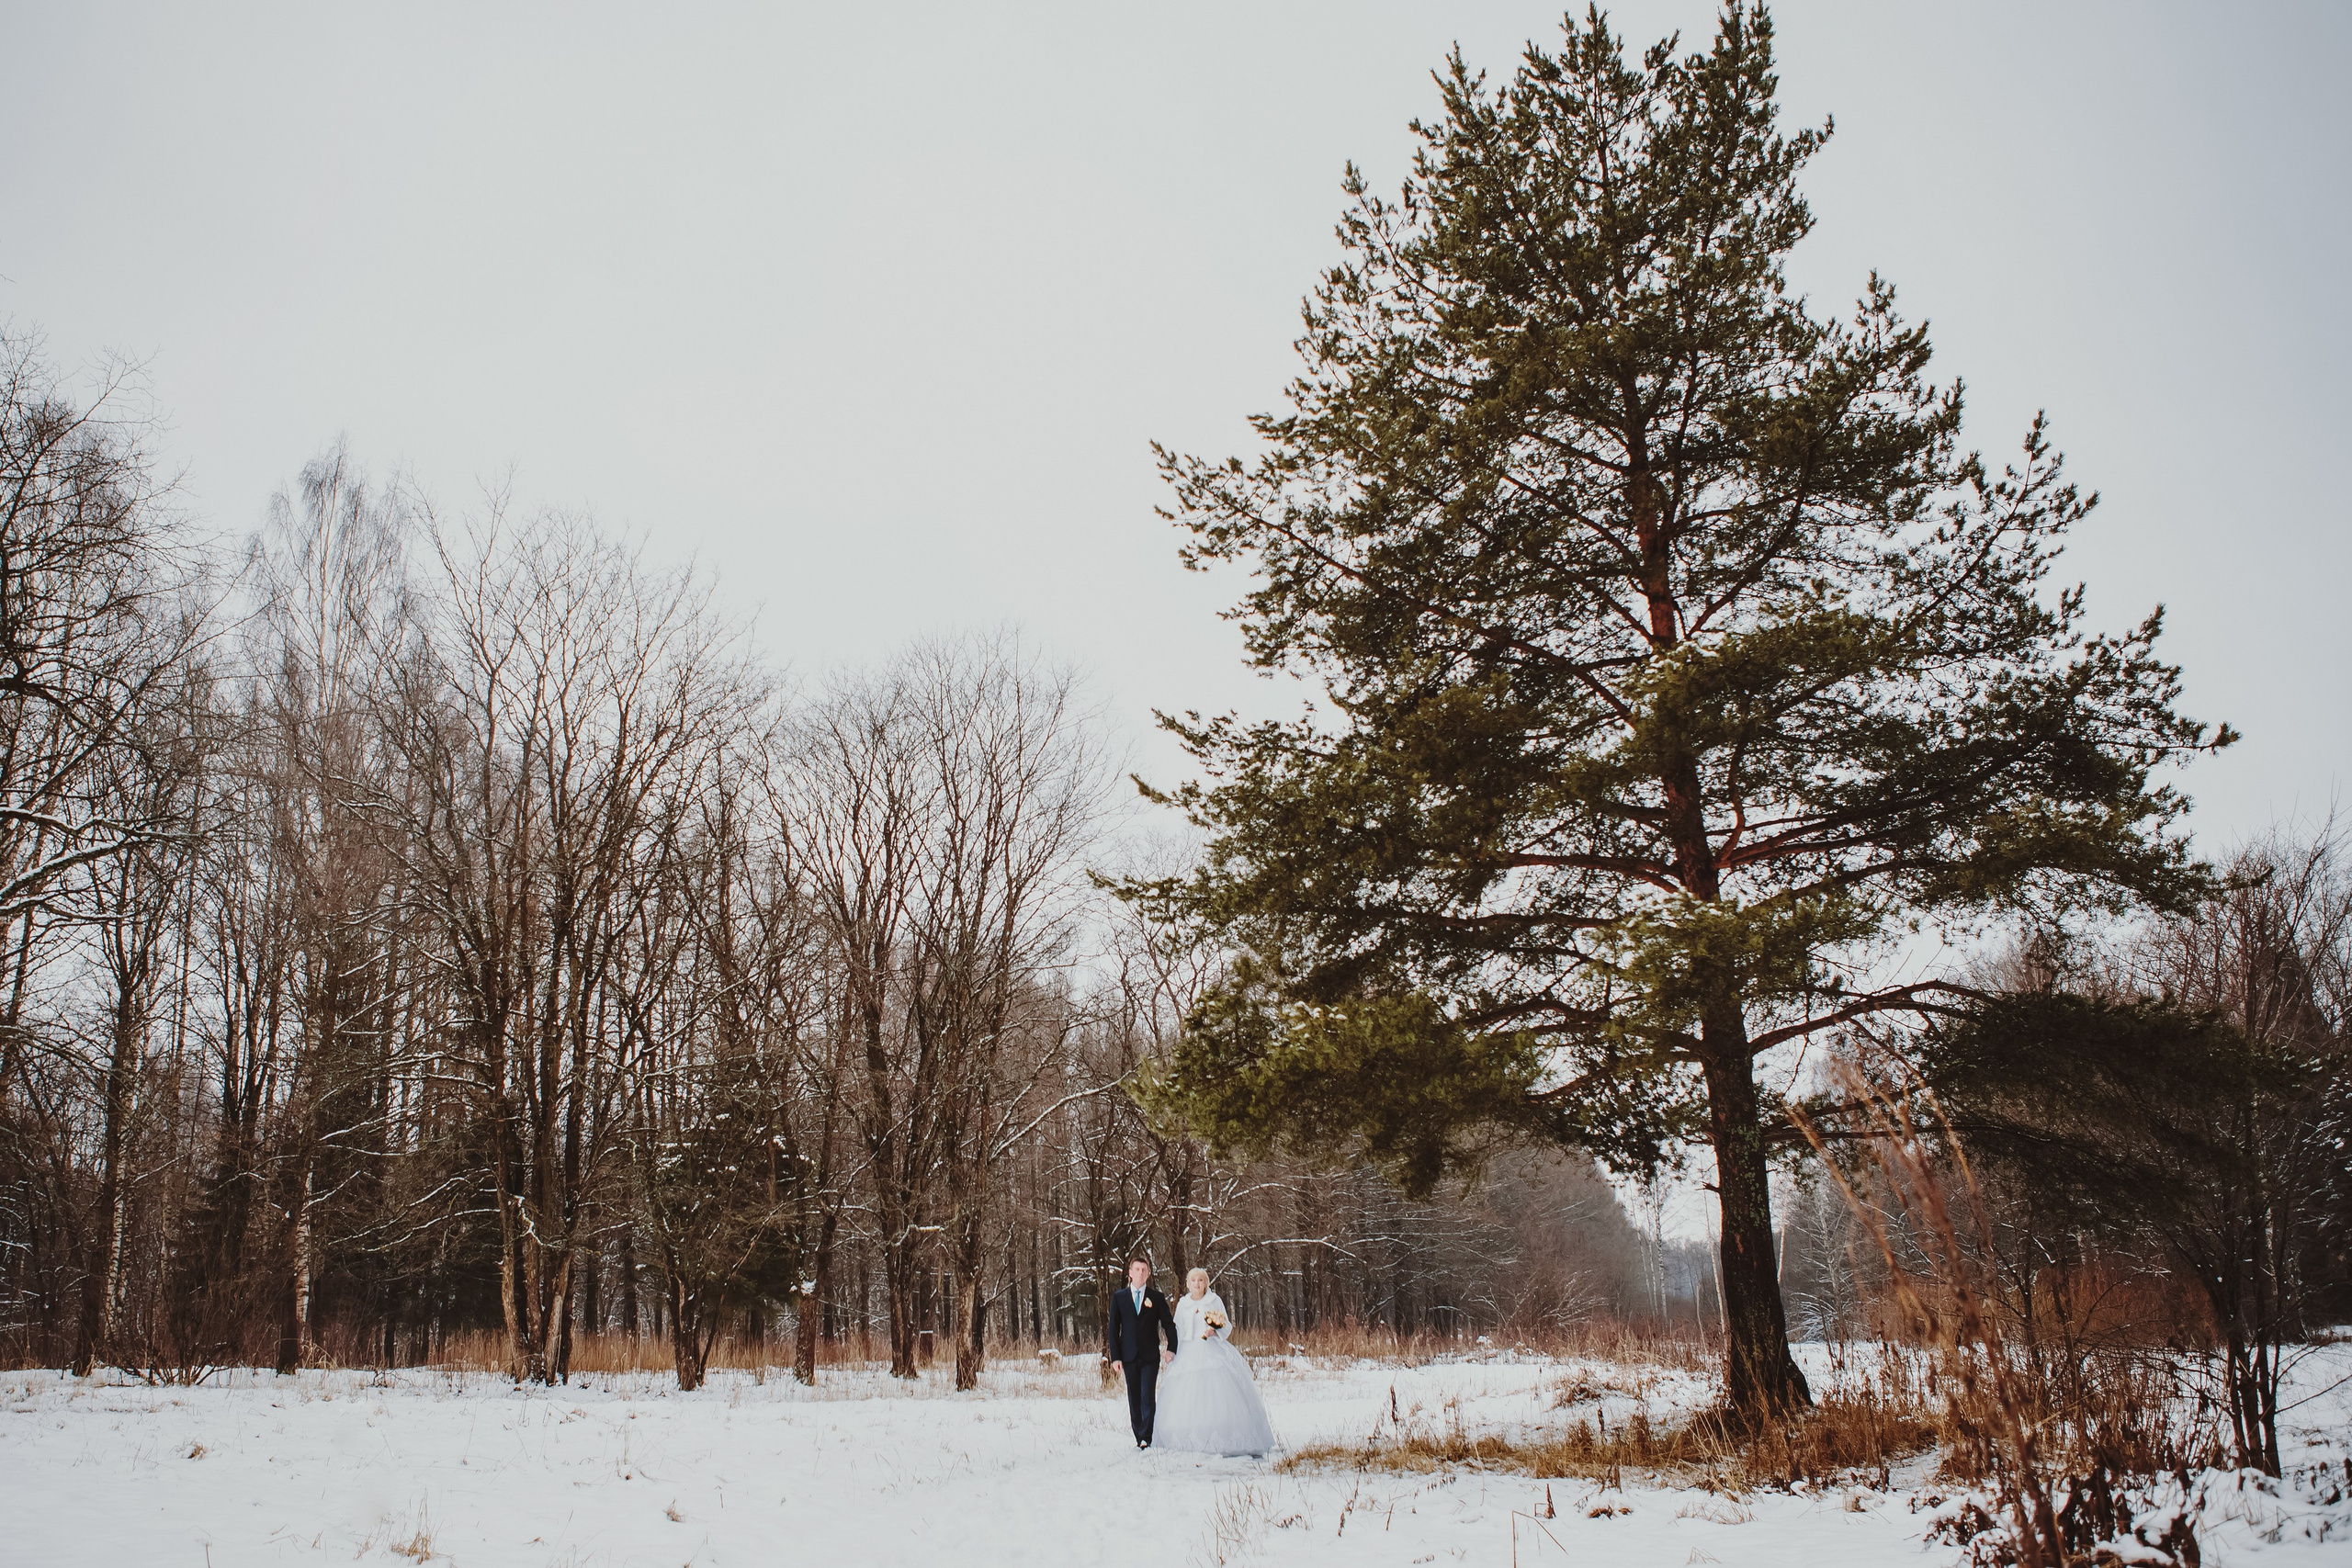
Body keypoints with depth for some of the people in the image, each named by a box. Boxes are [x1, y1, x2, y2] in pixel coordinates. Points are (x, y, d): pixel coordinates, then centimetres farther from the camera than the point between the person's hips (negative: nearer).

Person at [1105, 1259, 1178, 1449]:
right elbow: (1114, 1328, 6)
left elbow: (1169, 1324, 8)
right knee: (1134, 1398, 5)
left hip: (1150, 1355, -1)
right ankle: (1139, 1437, 11)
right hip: (1129, 1356, 2)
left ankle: (1146, 1437, -10)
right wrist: (1115, 1357, -2)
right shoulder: (1119, 1298, 7)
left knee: (1148, 1396, -11)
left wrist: (1171, 1348, -7)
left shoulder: (1157, 1298, 6)